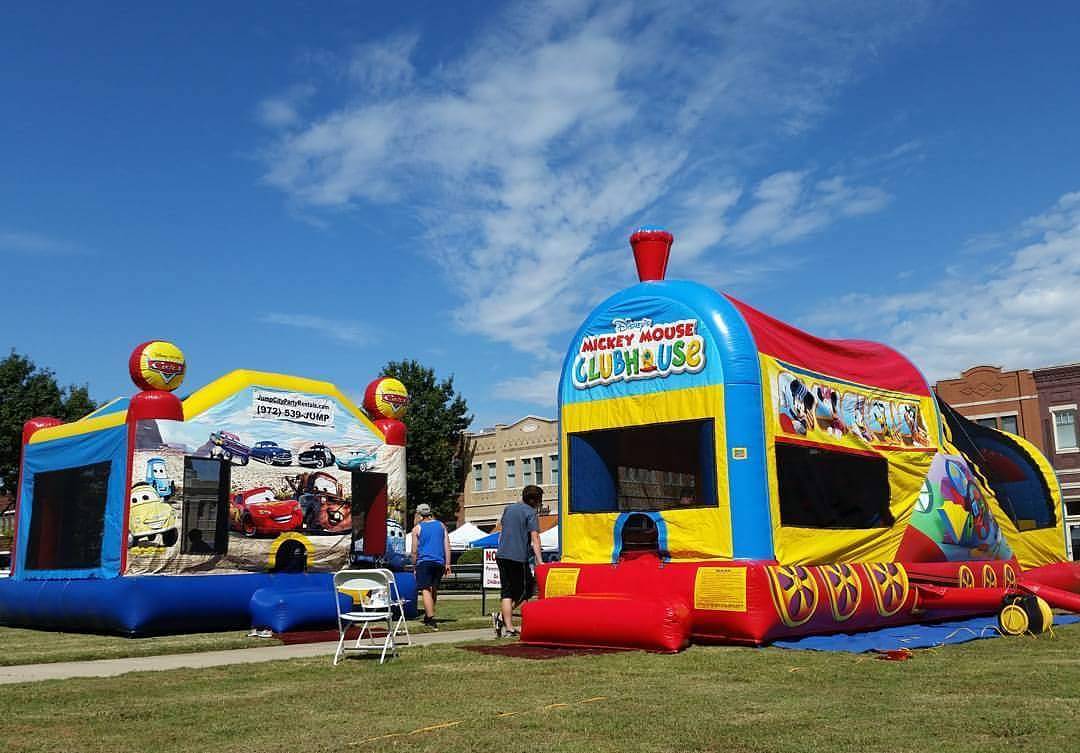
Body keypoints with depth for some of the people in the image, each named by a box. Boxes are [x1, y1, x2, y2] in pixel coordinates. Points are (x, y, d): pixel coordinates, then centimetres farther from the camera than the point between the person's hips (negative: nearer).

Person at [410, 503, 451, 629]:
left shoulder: (417, 528, 1)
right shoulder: (441, 525, 11)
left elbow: (414, 551, 2)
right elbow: (447, 546, 7)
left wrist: (415, 565, 13)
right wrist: (447, 564, 8)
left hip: (424, 562, -4)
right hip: (439, 562, 4)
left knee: (426, 590, -8)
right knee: (434, 589, 17)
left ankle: (431, 619, -20)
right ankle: (428, 616, 29)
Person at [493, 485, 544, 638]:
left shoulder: (508, 509, 17)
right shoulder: (531, 513, -4)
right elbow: (535, 537, -13)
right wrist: (539, 560, -17)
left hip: (502, 555, 7)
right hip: (518, 557, -7)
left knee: (506, 592, 8)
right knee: (525, 590, 7)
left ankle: (508, 627, 2)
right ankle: (501, 616, -2)